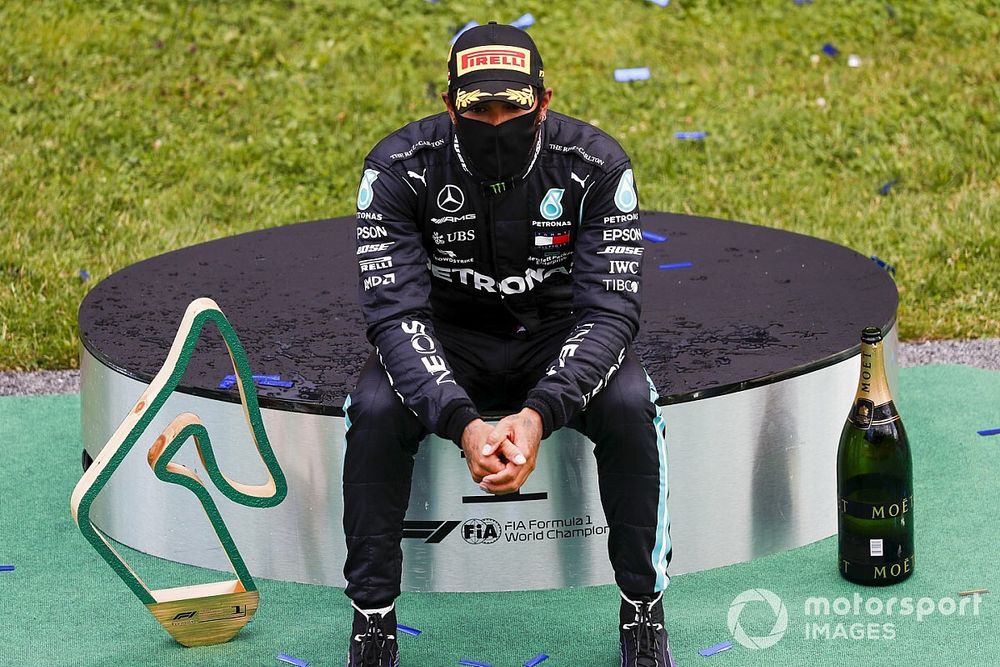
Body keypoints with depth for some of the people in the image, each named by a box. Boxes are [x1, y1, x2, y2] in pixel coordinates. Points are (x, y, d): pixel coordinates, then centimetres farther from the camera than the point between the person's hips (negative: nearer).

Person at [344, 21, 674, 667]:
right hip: (449, 336, 0)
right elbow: (395, 312, -26)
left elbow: (610, 309, -24)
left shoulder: (596, 164, -21)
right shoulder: (399, 168, -21)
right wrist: (462, 422, -42)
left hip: (557, 334, 0)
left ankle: (644, 613, -12)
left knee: (629, 404, -30)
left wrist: (539, 413, -41)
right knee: (375, 410, -30)